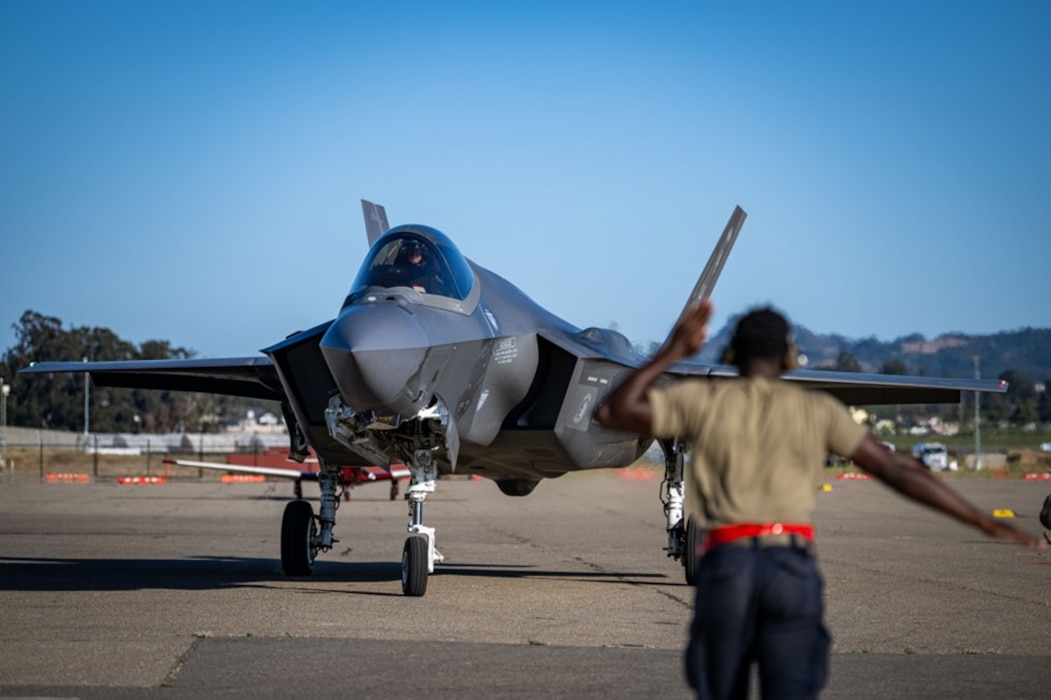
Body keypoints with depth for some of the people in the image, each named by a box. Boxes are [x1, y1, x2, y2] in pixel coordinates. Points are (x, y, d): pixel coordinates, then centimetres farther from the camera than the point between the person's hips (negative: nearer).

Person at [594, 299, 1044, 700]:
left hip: (727, 563, 0)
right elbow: (897, 471, 7)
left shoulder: (703, 399, 10)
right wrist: (986, 524, 9)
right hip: (794, 566, 0)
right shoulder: (817, 409, 11)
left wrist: (672, 353, 19)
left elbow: (610, 413, 16)